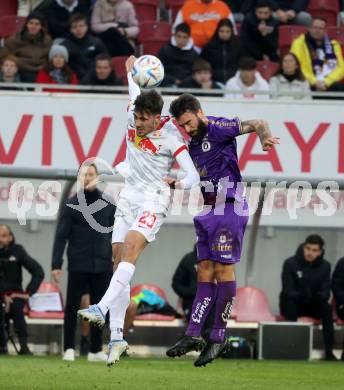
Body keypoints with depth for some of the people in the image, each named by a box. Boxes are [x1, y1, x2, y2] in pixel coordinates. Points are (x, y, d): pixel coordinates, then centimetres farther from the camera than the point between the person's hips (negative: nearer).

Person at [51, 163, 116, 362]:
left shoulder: (108, 204, 6)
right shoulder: (72, 204, -1)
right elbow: (61, 236, -3)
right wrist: (56, 264, -9)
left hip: (102, 265, 2)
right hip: (78, 265, -2)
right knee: (72, 307, -2)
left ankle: (96, 350, 12)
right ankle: (69, 348, 1)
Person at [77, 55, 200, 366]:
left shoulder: (171, 136, -14)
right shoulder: (133, 118, 3)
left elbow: (193, 175, -18)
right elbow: (136, 93, 28)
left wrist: (180, 183, -39)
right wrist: (132, 71, 42)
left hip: (153, 199, -7)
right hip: (128, 197, 7)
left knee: (129, 250, -27)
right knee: (119, 259, -1)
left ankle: (103, 308, -39)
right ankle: (117, 336, -2)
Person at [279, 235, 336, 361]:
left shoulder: (325, 266, -4)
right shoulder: (290, 263, -13)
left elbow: (326, 293, -8)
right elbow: (288, 291, -17)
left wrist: (318, 297, -33)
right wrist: (301, 296, -39)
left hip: (313, 305, 2)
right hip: (294, 304, -2)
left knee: (327, 308, -28)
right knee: (289, 304, -36)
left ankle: (329, 352, -31)